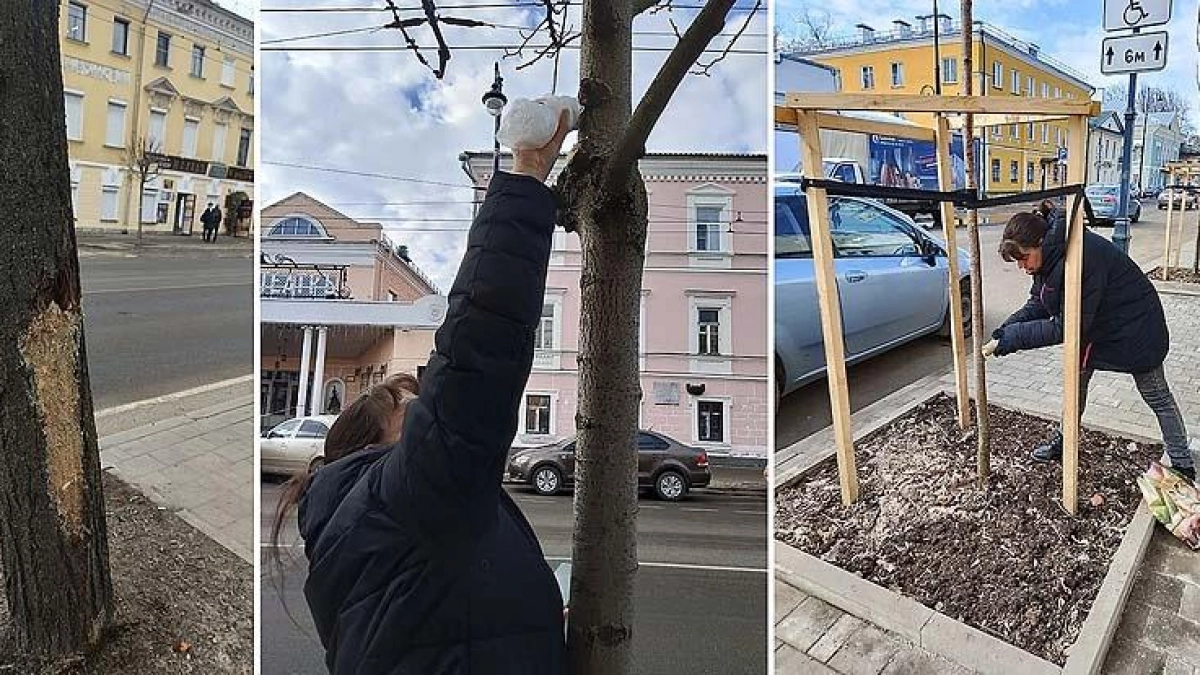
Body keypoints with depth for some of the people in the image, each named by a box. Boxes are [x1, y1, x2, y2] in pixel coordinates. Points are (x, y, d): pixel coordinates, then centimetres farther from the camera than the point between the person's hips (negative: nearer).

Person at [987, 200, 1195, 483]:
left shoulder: (1080, 257, -38)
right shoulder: (1051, 254, -10)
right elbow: (1037, 305, -4)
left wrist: (1012, 337, -32)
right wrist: (1002, 333, -18)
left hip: (1135, 326, -8)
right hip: (1096, 324, 8)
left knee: (1156, 395, 6)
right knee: (1076, 377, 13)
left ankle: (1183, 465, 21)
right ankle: (1065, 440, 30)